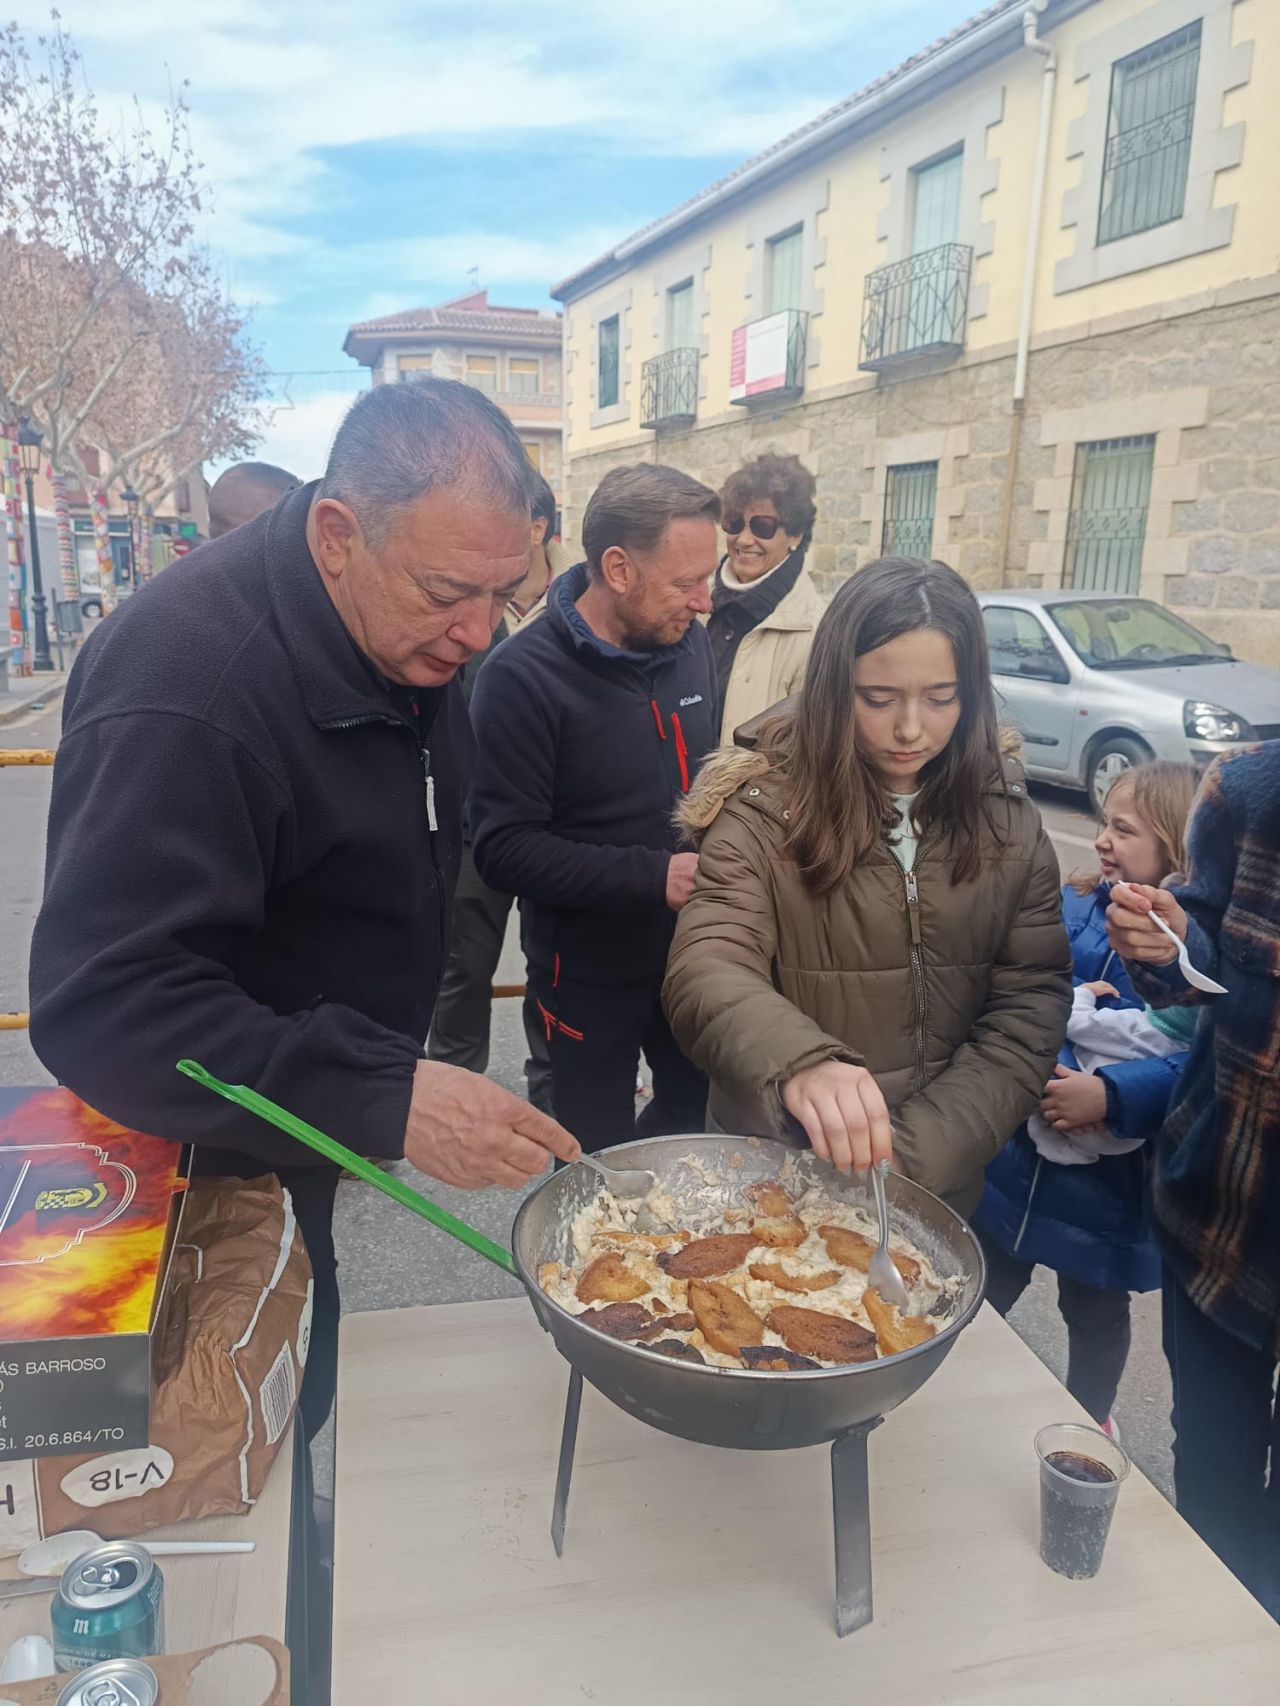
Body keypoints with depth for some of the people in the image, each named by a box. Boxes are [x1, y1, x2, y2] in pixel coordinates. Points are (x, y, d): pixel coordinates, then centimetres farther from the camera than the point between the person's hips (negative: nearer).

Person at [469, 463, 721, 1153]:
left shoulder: (689, 641, -1)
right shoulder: (523, 675, -21)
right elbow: (504, 848, -23)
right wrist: (655, 876, -28)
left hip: (688, 950, 6)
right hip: (589, 972, -6)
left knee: (700, 1109, 24)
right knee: (597, 1156, 13)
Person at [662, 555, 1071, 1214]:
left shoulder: (1006, 819, -6)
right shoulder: (764, 813, -16)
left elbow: (1030, 1006, -9)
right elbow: (706, 975, -28)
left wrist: (915, 1151, -22)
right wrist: (800, 1064, -49)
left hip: (942, 1183, 3)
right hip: (774, 1179, -2)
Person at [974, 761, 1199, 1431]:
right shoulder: (1070, 907, -4)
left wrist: (1111, 1096, -30)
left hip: (1114, 1174, -3)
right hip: (1018, 1150, 4)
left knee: (1095, 1310, 22)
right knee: (988, 1288, 22)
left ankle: (1090, 1419, 49)